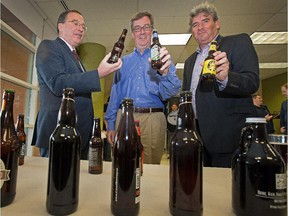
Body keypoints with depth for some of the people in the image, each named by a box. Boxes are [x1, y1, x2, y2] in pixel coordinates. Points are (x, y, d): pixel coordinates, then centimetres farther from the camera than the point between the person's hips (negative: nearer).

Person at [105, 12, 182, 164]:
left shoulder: (161, 58, 6)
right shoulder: (124, 61, 15)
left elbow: (171, 92, -8)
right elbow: (115, 94, 13)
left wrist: (165, 72, -29)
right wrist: (110, 124, 8)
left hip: (153, 119, -2)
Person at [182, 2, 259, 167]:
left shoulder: (239, 42, 0)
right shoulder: (190, 61, 19)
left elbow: (252, 83, -14)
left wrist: (225, 78, -33)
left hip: (229, 136, -5)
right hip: (198, 136, 6)